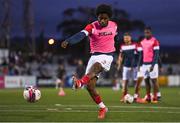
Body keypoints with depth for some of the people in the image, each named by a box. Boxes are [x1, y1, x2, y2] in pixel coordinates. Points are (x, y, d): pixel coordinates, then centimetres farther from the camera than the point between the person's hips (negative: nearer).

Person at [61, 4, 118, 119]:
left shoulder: (114, 25, 1)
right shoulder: (92, 27, -10)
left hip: (107, 56, -1)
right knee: (90, 86, -5)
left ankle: (81, 82, -64)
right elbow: (80, 35, -29)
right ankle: (102, 108, 13)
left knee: (95, 66, -37)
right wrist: (68, 41, -49)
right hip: (95, 56, 1)